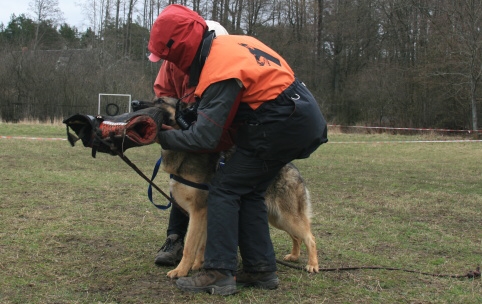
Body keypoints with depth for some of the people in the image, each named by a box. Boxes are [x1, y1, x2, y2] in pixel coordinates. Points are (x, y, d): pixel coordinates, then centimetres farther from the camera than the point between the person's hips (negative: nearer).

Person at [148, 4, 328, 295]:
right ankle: (262, 269, 16)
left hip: (284, 125, -9)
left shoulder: (219, 70, -20)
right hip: (302, 116, 9)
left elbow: (204, 139, -21)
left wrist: (160, 136, -8)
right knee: (249, 191, 14)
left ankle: (219, 273, -4)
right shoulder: (227, 43, 7)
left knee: (225, 189, -4)